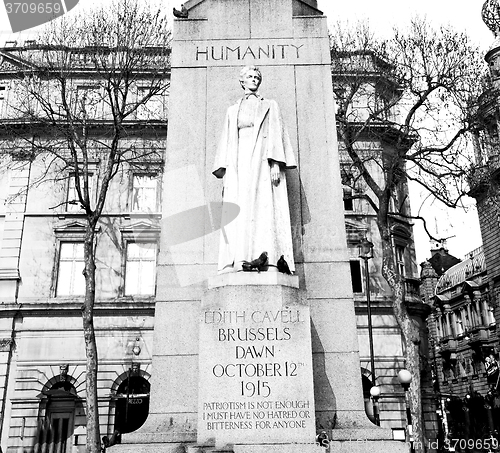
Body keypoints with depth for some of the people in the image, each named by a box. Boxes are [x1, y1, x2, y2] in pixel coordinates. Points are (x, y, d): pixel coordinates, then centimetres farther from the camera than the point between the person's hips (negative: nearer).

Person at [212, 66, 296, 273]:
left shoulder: (270, 106, 19)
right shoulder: (232, 110, 26)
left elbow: (276, 135, 6)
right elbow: (227, 141, 18)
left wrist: (276, 163, -10)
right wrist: (225, 170, 3)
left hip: (262, 161, -2)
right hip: (239, 164, 2)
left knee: (264, 206, -16)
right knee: (238, 210, -12)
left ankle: (266, 258, -23)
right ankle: (240, 260, -19)